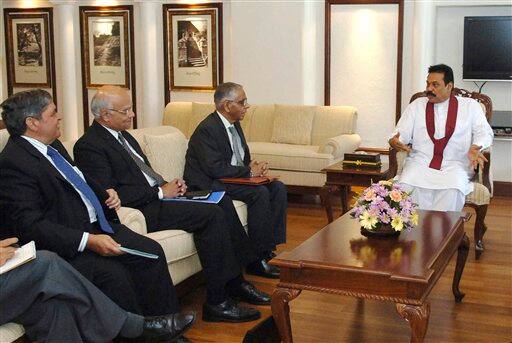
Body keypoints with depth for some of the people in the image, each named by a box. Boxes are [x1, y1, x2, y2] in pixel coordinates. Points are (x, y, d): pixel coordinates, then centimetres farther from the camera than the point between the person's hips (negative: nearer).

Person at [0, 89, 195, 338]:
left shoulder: (53, 145, 12)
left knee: (151, 251, -3)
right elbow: (31, 226, -23)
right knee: (112, 272, -28)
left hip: (95, 226, 10)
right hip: (65, 243, -9)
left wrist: (105, 194, 7)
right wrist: (88, 241, -27)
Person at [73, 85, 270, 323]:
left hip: (156, 197, 9)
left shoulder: (124, 136, 19)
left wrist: (169, 185, 3)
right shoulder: (89, 146, -11)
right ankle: (217, 302, -15)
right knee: (210, 214, -21)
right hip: (141, 210, -9)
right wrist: (160, 193, -15)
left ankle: (234, 283, 0)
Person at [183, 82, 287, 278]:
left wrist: (253, 167, -3)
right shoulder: (207, 130, -17)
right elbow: (215, 168, -26)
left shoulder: (234, 124, 12)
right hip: (209, 185, -9)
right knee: (260, 193, -26)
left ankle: (270, 248, -6)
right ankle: (258, 258, -19)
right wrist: (249, 171, -18)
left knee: (278, 188, -5)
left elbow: (242, 159, 20)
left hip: (234, 179, 9)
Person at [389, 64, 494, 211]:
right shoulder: (417, 105, 15)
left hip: (454, 164, -1)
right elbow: (402, 132, 10)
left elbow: (484, 132, 6)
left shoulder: (470, 106, 11)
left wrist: (476, 148, -17)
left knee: (452, 190, -35)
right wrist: (394, 141, -15)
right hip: (420, 163, 2)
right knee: (406, 185, -31)